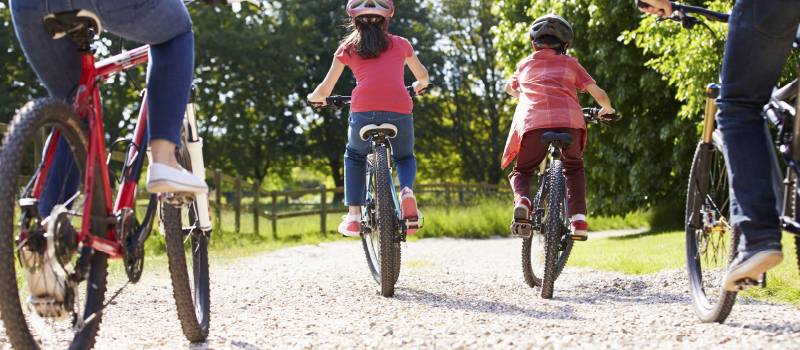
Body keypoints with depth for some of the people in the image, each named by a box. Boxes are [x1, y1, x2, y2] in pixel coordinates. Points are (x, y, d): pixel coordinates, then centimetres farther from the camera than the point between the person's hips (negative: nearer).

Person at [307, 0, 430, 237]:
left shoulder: (348, 48, 19)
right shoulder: (400, 44, 23)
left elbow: (325, 90, 20)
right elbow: (423, 76, 39)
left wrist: (314, 97, 42)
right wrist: (419, 86, 62)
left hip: (364, 110, -1)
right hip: (400, 110, 1)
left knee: (355, 157, 28)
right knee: (404, 156, 28)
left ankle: (353, 217, 13)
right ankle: (407, 191, -5)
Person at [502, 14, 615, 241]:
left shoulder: (525, 64, 27)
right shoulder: (569, 63, 22)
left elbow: (509, 88, 48)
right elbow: (599, 94, 17)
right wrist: (607, 110, 39)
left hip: (532, 122, 0)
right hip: (569, 120, 0)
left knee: (522, 171, 21)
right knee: (574, 167, 27)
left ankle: (522, 200, -12)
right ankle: (578, 219, 10)